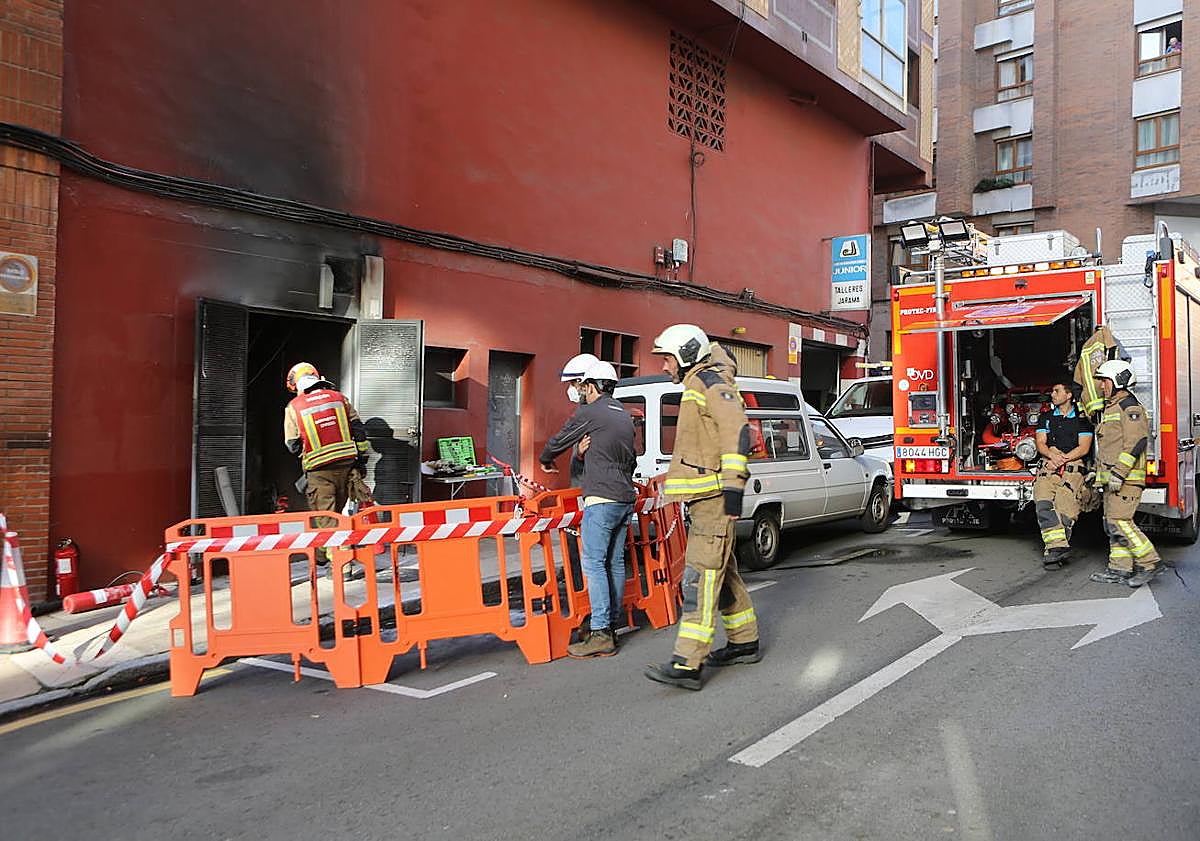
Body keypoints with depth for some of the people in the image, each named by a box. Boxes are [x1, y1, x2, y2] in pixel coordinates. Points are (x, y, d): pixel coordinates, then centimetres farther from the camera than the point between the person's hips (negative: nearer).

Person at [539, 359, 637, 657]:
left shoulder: (589, 413, -5)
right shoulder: (625, 416, 19)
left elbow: (557, 442, 7)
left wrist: (546, 460, 26)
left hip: (602, 499, -9)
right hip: (626, 498, 9)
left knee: (594, 563, -9)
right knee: (614, 563, 10)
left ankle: (601, 634, -11)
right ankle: (610, 625, 15)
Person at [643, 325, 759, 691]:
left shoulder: (711, 383, -11)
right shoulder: (696, 386, 23)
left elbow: (737, 432, -23)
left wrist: (732, 488, -28)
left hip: (714, 498, -11)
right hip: (705, 499, 11)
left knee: (701, 576, -14)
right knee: (721, 572, 17)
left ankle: (687, 664, -16)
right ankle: (744, 643, 28)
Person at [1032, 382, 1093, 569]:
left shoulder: (1082, 419, 13)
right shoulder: (1046, 417, 23)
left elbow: (1084, 448, 2)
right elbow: (1040, 444, 11)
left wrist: (1062, 459, -10)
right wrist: (1052, 454, -10)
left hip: (1073, 465, -2)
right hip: (1049, 466, 2)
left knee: (1064, 506, -20)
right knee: (1043, 502, -24)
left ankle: (1054, 550, -19)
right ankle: (1059, 547, -33)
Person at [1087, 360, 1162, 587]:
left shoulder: (1130, 407, -10)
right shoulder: (1110, 409, 21)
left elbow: (1136, 441, -20)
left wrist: (1119, 472, -24)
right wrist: (1099, 472, 24)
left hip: (1126, 478, -10)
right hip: (1111, 478, 10)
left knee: (1119, 521, -14)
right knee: (1113, 523, 8)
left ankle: (1149, 562, -6)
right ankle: (1120, 569, 11)